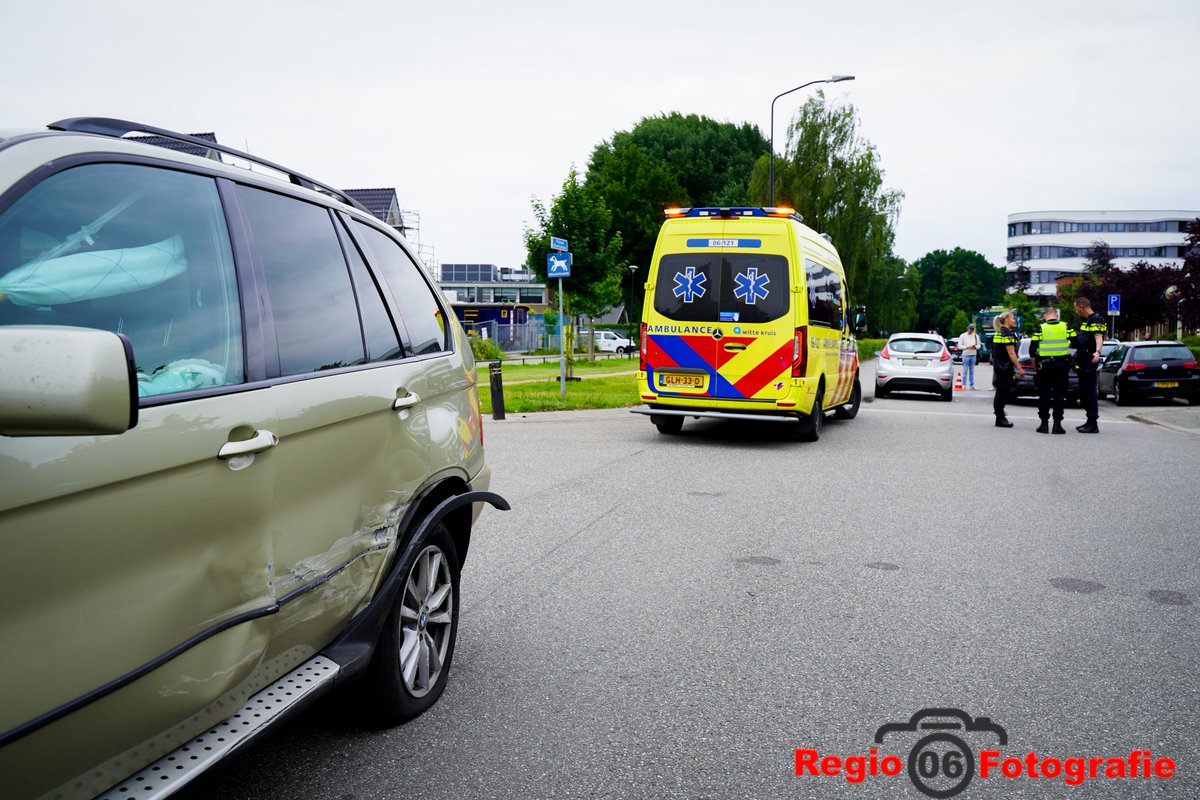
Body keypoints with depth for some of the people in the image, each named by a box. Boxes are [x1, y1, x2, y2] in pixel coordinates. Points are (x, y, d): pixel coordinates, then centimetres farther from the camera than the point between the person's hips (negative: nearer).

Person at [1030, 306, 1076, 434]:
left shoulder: (1040, 328, -4)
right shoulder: (1066, 327, 0)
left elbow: (1032, 348, -4)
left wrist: (1034, 363, 11)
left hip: (1044, 366, -1)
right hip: (1062, 365, 1)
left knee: (1044, 394, 6)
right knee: (1060, 394, 7)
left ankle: (1044, 423, 5)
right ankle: (1057, 424, 4)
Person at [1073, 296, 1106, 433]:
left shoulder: (1096, 320, -12)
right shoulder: (1084, 320, 18)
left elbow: (1099, 338, -27)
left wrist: (1097, 352, -43)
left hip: (1090, 362, -10)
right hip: (1082, 362, 10)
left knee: (1089, 393, -10)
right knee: (1083, 393, 14)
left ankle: (1093, 424, -8)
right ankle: (1090, 421, 21)